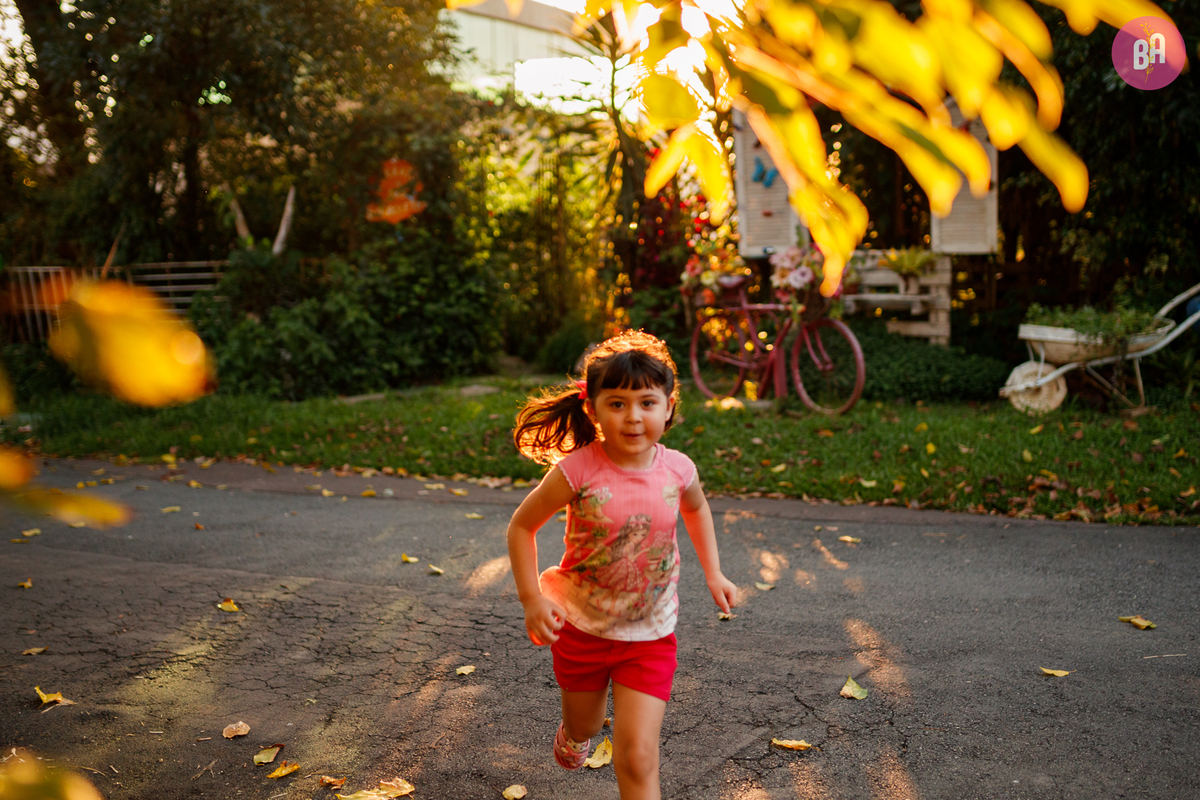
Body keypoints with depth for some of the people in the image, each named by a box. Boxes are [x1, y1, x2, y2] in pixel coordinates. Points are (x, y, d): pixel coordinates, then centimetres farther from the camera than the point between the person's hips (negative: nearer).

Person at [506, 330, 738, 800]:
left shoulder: (677, 470, -13)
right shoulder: (576, 471, -22)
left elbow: (696, 507, 13)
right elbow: (521, 527, -8)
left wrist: (713, 572, 9)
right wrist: (531, 599, -15)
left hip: (650, 636, 1)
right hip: (581, 626, 0)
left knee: (637, 758, -6)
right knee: (583, 727, 24)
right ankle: (574, 735, 62)